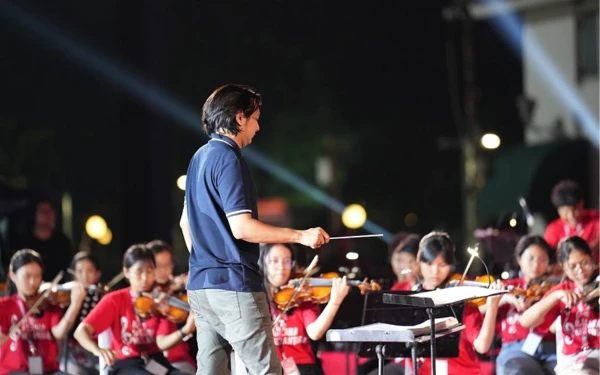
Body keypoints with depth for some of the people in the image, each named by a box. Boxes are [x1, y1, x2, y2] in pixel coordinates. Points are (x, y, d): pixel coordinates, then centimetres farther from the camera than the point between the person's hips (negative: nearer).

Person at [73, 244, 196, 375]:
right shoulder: (115, 300, 0)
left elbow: (162, 343, -9)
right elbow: (81, 331, -10)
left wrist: (184, 331, -31)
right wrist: (97, 350, -33)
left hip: (155, 362, 3)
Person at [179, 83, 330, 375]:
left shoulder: (200, 157, 15)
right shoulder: (228, 158, -14)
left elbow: (186, 222, 22)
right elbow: (241, 227, -21)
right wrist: (300, 236, -17)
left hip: (200, 285, 9)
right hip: (233, 285, -9)